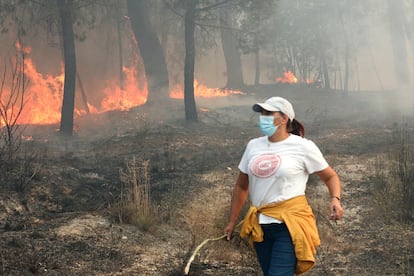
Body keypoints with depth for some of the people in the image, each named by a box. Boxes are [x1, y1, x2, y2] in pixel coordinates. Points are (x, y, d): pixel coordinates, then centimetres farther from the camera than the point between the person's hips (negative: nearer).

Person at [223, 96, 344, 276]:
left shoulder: (303, 147, -4)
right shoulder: (254, 146, 9)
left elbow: (330, 176, 5)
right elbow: (241, 186, 17)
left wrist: (335, 199, -15)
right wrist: (232, 221, 19)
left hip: (289, 225, -5)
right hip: (259, 225, 5)